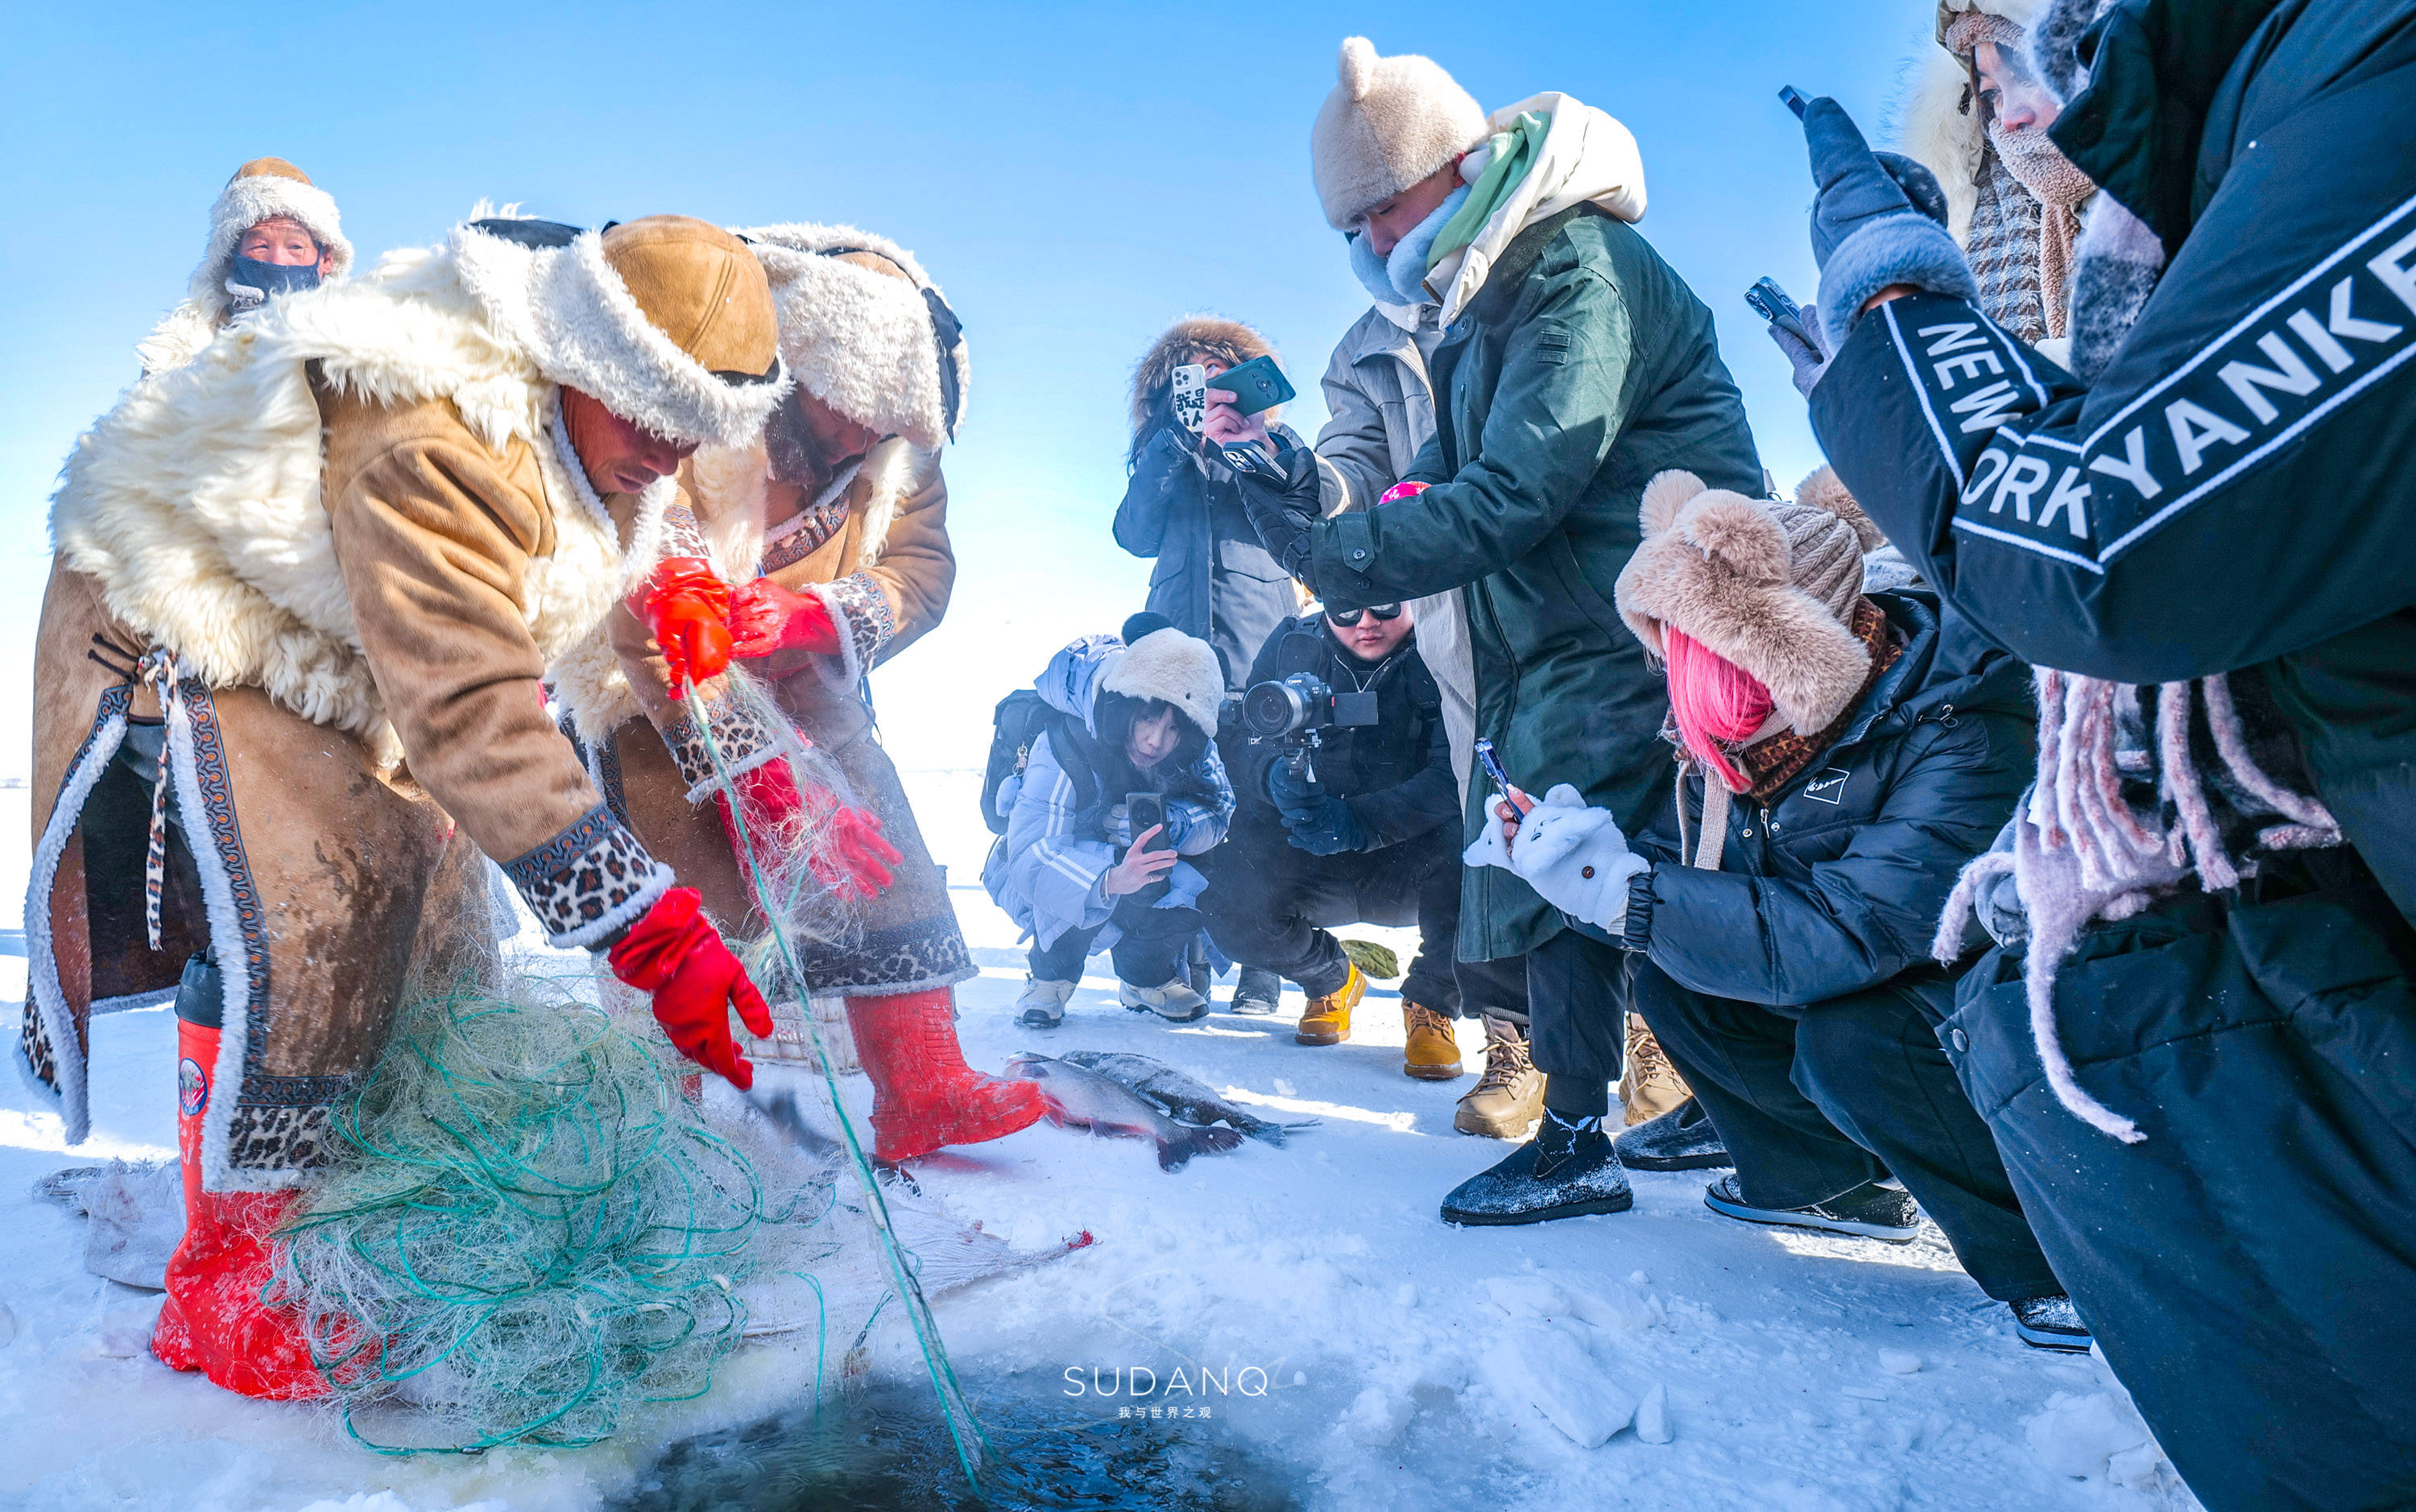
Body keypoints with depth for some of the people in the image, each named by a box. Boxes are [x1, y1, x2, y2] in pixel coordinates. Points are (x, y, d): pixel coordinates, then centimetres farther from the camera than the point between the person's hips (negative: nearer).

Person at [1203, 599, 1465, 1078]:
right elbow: (1244, 750, -4)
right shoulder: (1291, 647, -2)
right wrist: (1276, 775, -29)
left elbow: (1459, 776, -23)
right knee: (1228, 904, -23)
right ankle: (1332, 980, 12)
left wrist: (1359, 821, -37)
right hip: (1313, 870, 3)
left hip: (1408, 865, -2)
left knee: (1464, 841, -35)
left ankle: (1431, 1003, -6)